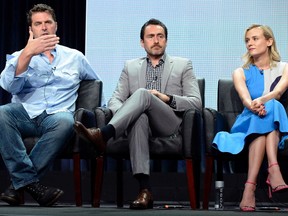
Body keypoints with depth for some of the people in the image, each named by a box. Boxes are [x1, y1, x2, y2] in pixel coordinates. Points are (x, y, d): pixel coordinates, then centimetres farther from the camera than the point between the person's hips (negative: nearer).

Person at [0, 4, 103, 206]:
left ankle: (20, 183, -28)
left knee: (65, 121, -37)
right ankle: (30, 182, -32)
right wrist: (28, 53, -17)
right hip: (24, 114, 0)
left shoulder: (75, 57, 20)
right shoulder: (19, 57, 16)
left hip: (56, 116, 0)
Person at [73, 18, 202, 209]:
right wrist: (123, 113, -11)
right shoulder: (131, 67, 23)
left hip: (169, 124, -1)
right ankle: (144, 189, -50)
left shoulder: (183, 65, 16)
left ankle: (103, 135, -51)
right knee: (139, 118, -39)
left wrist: (167, 99, -10)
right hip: (142, 122, 2)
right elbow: (115, 100, 13)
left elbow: (196, 103, 7)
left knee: (142, 94, -31)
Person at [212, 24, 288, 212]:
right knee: (266, 109, -33)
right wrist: (253, 106, -34)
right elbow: (245, 99, -8)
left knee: (271, 106, -35)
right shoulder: (241, 73, 14)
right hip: (248, 124, 0)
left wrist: (261, 101, -35)